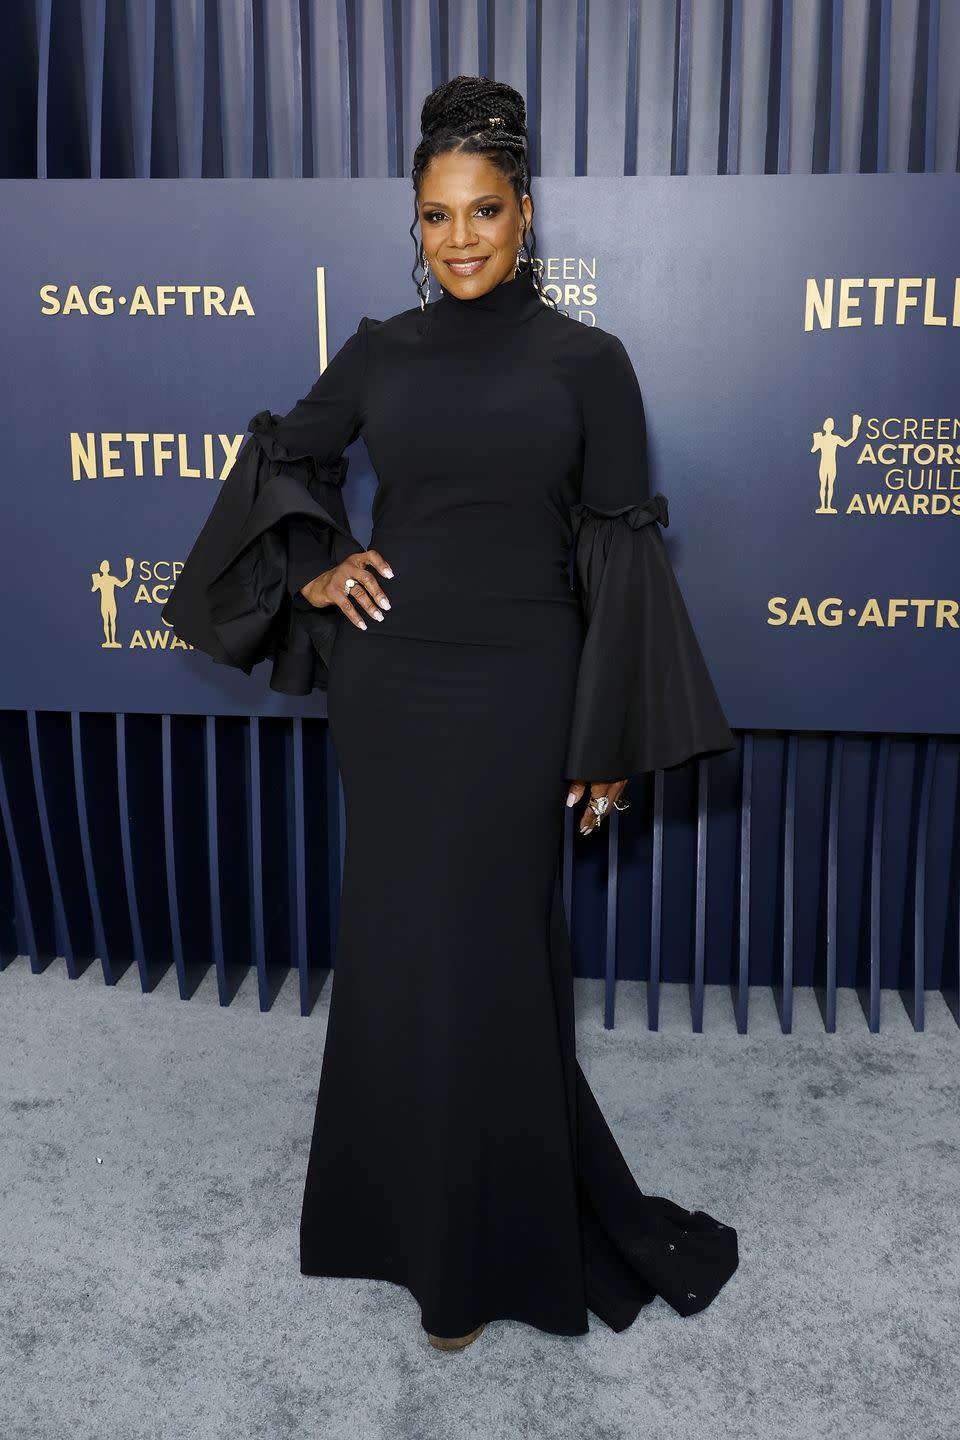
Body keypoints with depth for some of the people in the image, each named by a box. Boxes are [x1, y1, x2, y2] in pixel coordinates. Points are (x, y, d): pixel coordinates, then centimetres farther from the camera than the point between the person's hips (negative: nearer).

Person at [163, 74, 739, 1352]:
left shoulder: (586, 361, -3)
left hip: (516, 687, -3)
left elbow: (621, 548, -2)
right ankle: (424, 1196, 34)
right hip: (388, 679, 3)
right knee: (400, 937, 11)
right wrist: (311, 566, 2)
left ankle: (488, 1240, 23)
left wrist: (614, 738, -4)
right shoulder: (381, 352, 5)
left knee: (483, 948, 2)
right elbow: (283, 455, 21)